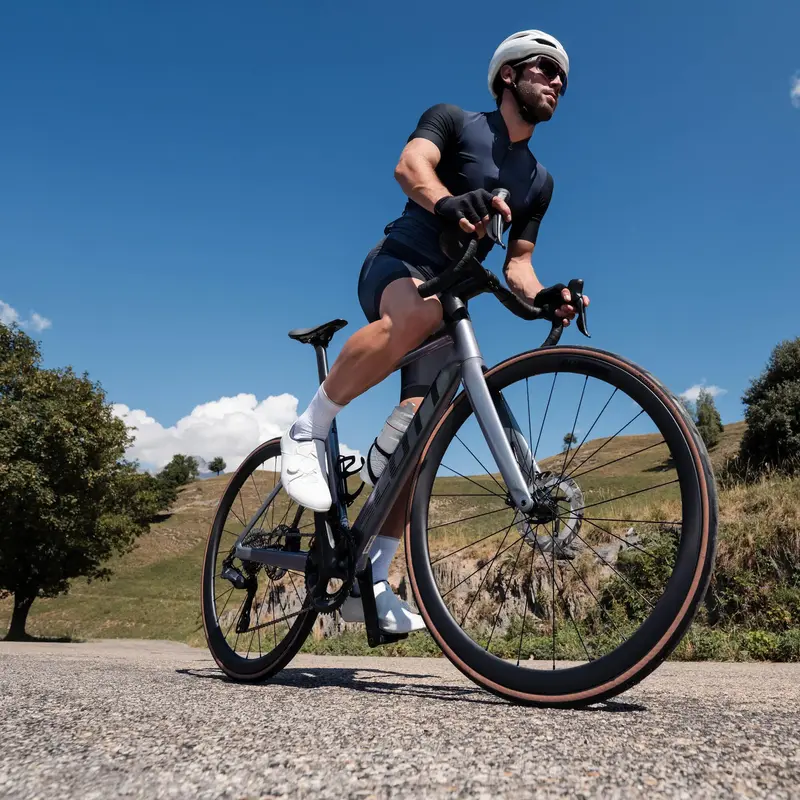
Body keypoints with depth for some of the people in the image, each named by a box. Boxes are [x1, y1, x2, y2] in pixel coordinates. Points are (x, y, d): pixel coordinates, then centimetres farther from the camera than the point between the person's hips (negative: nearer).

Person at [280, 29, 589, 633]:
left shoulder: (539, 181, 17)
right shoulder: (454, 120, 3)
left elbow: (517, 263, 13)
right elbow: (410, 165, -18)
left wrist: (545, 298, -11)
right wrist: (447, 202, -42)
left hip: (452, 295, 5)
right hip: (398, 265, -5)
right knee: (417, 312, -43)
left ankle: (369, 580, -5)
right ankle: (310, 431, -25)